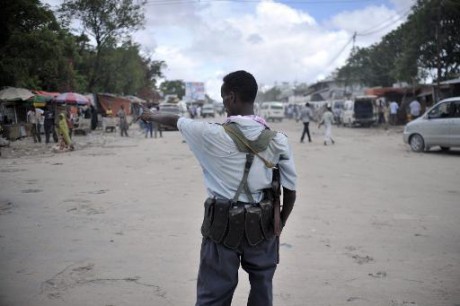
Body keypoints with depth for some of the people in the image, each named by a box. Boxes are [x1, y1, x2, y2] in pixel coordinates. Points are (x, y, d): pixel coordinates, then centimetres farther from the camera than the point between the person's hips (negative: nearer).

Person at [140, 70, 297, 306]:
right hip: (262, 227, 3)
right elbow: (290, 191, -1)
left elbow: (175, 121, 6)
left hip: (223, 227, -3)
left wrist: (152, 116, 27)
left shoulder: (213, 135, -13)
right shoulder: (278, 141, -5)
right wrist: (278, 226, 14)